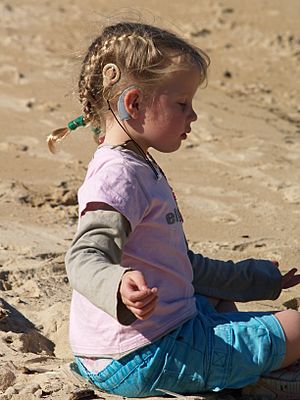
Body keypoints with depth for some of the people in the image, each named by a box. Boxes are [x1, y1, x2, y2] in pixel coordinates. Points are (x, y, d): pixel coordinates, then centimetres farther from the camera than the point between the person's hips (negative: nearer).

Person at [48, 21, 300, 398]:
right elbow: (85, 257, -30)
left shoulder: (140, 170, 18)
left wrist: (259, 279, 31)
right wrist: (120, 287, -53)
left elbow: (181, 264, 25)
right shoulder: (119, 175, -17)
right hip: (143, 360, -11)